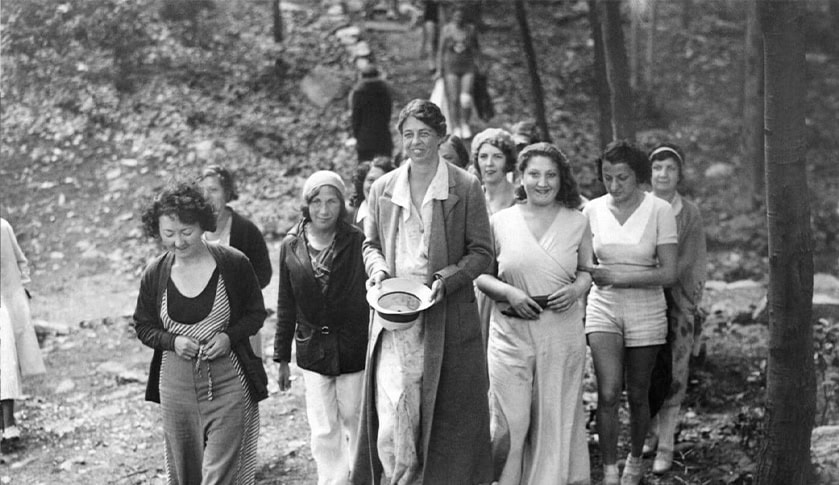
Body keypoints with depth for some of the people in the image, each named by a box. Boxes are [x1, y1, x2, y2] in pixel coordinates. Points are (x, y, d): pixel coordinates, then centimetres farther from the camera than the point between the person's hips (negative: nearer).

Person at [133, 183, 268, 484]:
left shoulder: (233, 264, -7)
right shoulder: (155, 274, 0)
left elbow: (256, 313, 5)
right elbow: (143, 326, 10)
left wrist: (229, 336, -14)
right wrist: (172, 341, -10)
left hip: (228, 383, -3)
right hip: (176, 386, 3)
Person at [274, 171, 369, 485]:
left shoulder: (357, 242, -8)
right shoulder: (292, 246, 0)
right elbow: (286, 306, 6)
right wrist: (282, 358, 8)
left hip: (353, 349, -2)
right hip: (313, 351, 2)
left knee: (354, 421, 8)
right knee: (323, 430, 4)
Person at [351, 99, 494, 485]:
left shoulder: (465, 188, 0)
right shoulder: (382, 189, 10)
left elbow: (481, 252, 0)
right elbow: (371, 243, 19)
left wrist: (445, 279, -15)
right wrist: (378, 269, -2)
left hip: (446, 318, -2)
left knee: (449, 415, 3)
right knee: (391, 410, -4)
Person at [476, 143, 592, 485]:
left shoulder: (577, 223, 5)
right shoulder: (500, 222, 3)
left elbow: (586, 271, 14)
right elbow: (481, 275, 7)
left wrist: (576, 290, -8)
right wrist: (509, 293, -11)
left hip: (562, 335, 1)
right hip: (510, 332, -1)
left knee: (555, 421, 5)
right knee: (509, 422, -5)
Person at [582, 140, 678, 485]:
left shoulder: (659, 210, -8)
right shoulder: (592, 210, -1)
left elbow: (668, 274, -12)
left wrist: (618, 277, -19)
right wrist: (589, 274, -11)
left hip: (645, 313, -1)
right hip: (603, 308, 1)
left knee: (637, 394, 11)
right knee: (608, 393, -13)